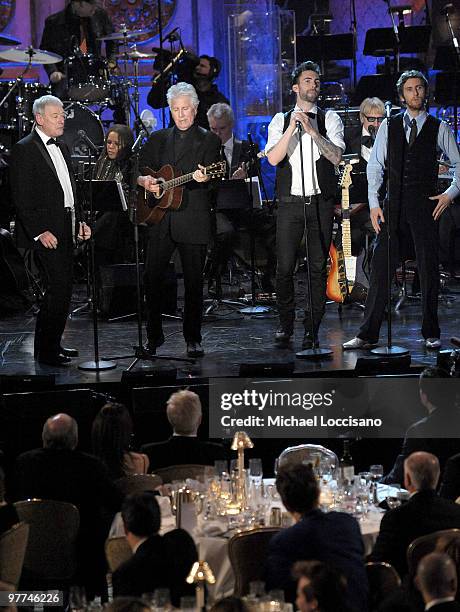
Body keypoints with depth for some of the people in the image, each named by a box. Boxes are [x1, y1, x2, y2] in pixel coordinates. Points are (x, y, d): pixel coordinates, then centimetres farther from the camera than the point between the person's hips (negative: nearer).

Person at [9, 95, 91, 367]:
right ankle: (46, 351, -3)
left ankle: (52, 344, 20)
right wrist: (39, 232, -19)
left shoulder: (62, 148, 18)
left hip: (66, 231, 9)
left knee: (64, 290, 10)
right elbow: (22, 198, -13)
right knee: (57, 290, -11)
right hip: (46, 232, -8)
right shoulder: (24, 149, -9)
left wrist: (80, 221, 13)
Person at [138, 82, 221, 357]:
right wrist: (145, 181, -3)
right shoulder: (158, 139, 16)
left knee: (194, 281, 1)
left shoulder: (209, 140, 5)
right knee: (152, 278, 1)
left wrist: (203, 177, -31)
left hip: (193, 219, -3)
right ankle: (154, 336, 13)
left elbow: (211, 174, -8)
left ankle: (193, 338, 11)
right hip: (160, 218, 3)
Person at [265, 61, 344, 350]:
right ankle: (286, 325, 16)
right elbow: (273, 158, -6)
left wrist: (312, 130, -17)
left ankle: (312, 329, 8)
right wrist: (292, 128, -15)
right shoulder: (280, 120, 9)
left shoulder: (330, 119, 7)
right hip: (290, 203, 0)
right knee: (285, 267, -1)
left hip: (321, 203, 0)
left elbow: (336, 156, -8)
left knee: (319, 268, 1)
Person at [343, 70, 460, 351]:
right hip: (393, 206, 1)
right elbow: (375, 166, 8)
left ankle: (431, 333, 14)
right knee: (381, 268, -3)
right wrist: (374, 203, 0)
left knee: (429, 269, 3)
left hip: (425, 206, -1)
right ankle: (368, 334, 0)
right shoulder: (389, 127, 9)